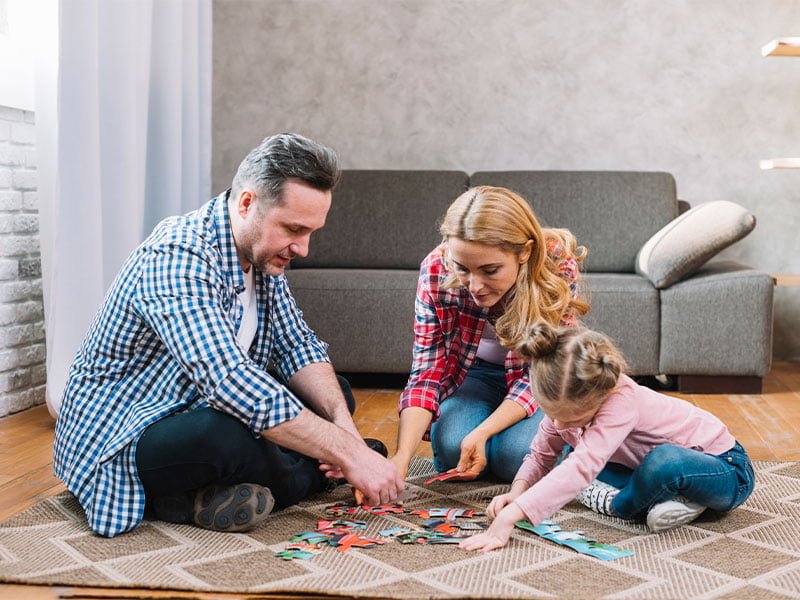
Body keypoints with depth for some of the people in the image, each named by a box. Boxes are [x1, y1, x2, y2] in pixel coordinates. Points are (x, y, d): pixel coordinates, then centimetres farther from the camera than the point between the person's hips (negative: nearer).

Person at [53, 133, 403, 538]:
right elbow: (230, 384, -39)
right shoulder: (177, 259, -28)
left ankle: (205, 496, -9)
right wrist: (349, 453, -36)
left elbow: (298, 348, 2)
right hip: (119, 440, -10)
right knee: (230, 438, -39)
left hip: (198, 411, 10)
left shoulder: (260, 249, 1)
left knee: (333, 395, 4)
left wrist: (343, 425, -17)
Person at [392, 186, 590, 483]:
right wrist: (401, 458, -38)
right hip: (475, 374, 1)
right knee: (451, 449, -26)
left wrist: (482, 433, -39)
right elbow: (426, 372, -24)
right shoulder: (436, 271, -27)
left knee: (515, 454, -26)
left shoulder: (558, 268, -31)